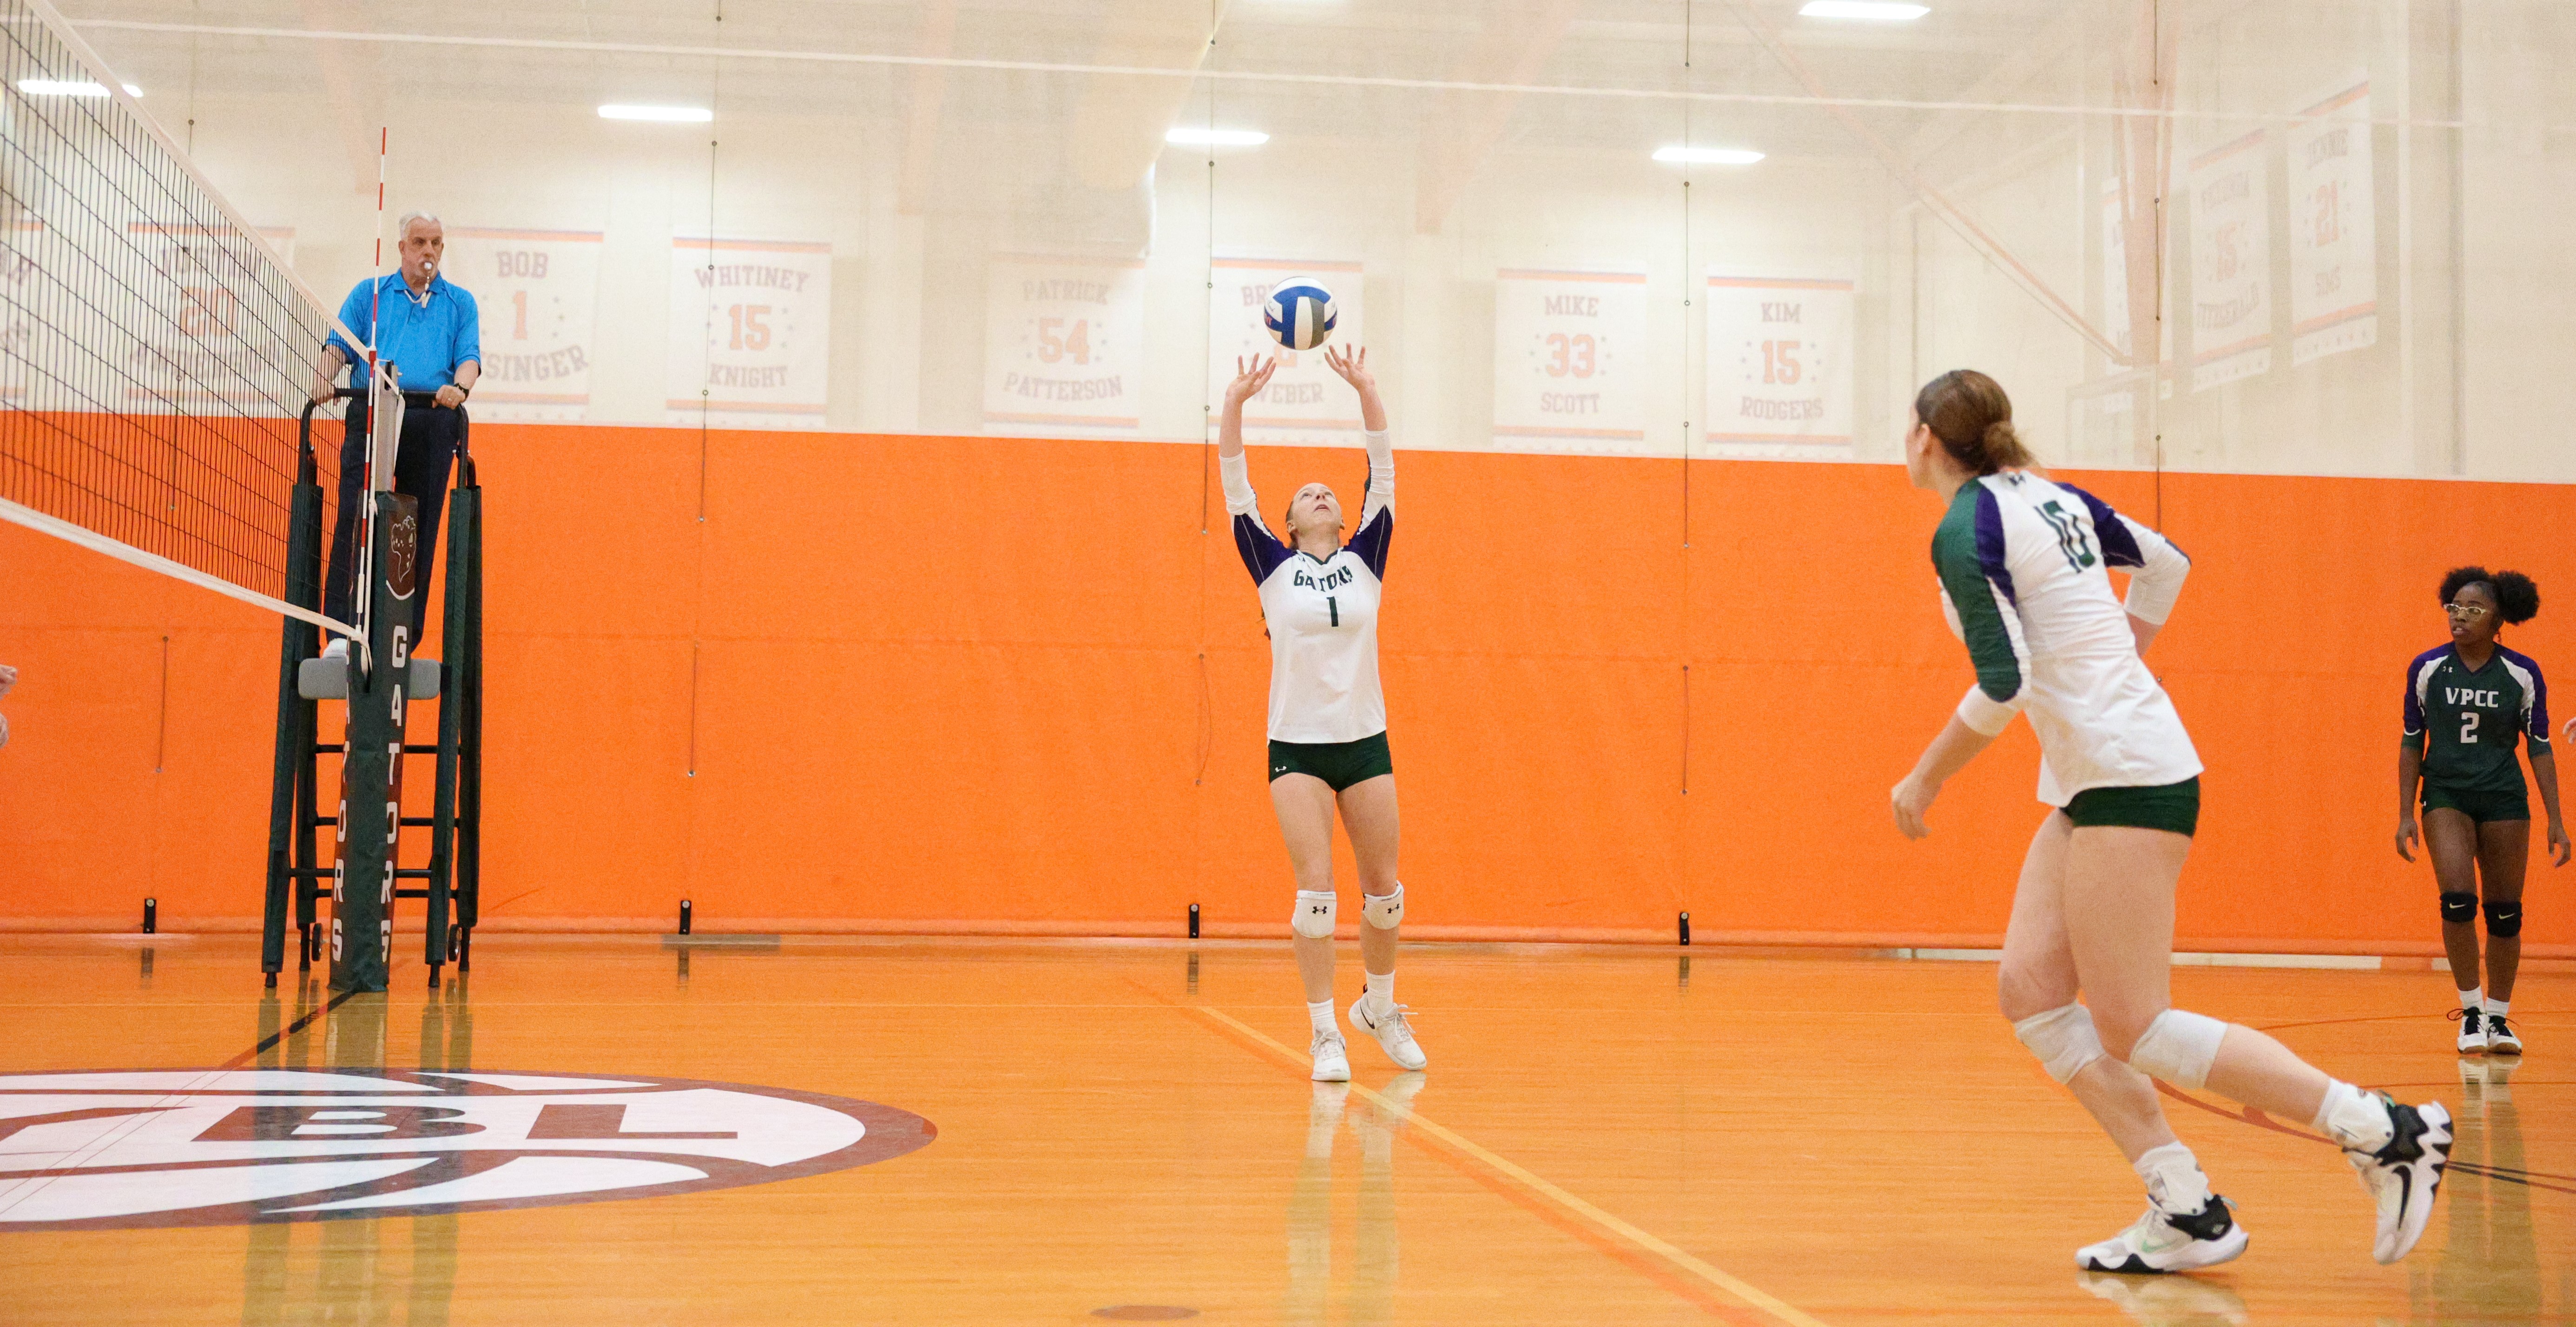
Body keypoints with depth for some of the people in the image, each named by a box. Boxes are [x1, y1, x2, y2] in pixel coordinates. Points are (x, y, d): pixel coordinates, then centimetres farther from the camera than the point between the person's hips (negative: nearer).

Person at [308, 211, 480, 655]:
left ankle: (404, 634, 2)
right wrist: (323, 378, -12)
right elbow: (338, 346, 9)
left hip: (433, 422, 1)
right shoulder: (367, 294, 19)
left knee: (420, 530, -2)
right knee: (355, 519, -12)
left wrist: (459, 388, -17)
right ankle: (341, 629, -15)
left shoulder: (460, 302, 18)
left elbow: (470, 358, 5)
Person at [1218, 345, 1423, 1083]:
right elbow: (1235, 488, -4)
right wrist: (1236, 402, -13)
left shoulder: (1365, 561, 7)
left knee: (1384, 888, 8)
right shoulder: (1274, 567, 4)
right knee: (1316, 886, -10)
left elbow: (1384, 475, 0)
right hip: (1296, 745, -2)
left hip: (1365, 742, 2)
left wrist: (1366, 392, -7)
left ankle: (1379, 1006, 30)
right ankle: (1324, 1034, -2)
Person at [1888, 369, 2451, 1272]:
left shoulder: (1963, 531, -14)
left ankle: (2387, 1131, -3)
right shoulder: (2050, 496, 13)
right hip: (2090, 780, 10)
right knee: (2031, 989, 5)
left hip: (2128, 776, -10)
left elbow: (2001, 683, -20)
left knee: (2130, 1027, -7)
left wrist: (1923, 782, -9)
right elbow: (2166, 563, 24)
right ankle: (2187, 1213, 3)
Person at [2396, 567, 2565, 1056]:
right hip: (2446, 795, -1)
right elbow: (2411, 742, 4)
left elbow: (2540, 747, 1)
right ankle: (2470, 1011, -4)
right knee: (2457, 899, -17)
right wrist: (2406, 814, 0)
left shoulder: (2523, 674, -4)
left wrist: (2555, 820, -3)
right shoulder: (2426, 668, -3)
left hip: (2505, 800, 1)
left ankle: (2498, 1017, 19)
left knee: (2505, 913, 4)